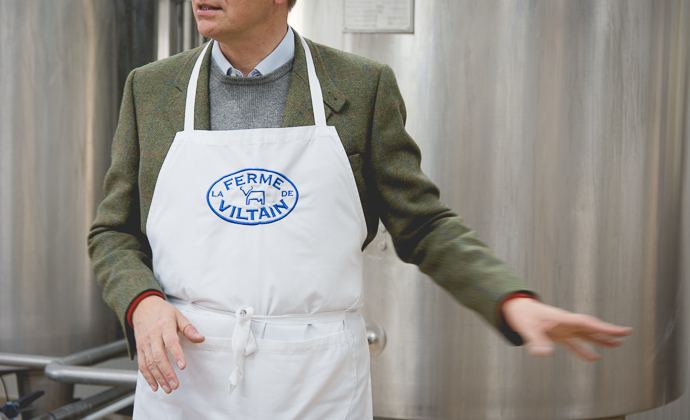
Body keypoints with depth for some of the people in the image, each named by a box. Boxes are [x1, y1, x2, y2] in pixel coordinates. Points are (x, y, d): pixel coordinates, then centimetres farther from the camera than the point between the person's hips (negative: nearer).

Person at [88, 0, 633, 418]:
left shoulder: (363, 87, 0)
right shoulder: (150, 89, 4)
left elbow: (423, 226, 3)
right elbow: (114, 235, 9)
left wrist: (514, 301, -12)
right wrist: (143, 306, -11)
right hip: (185, 376, 2)